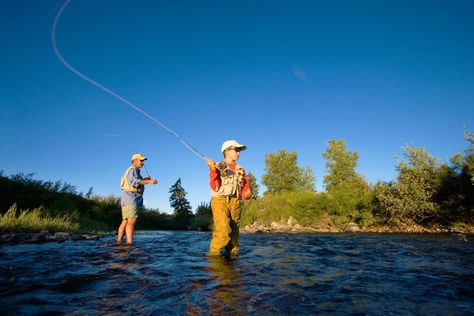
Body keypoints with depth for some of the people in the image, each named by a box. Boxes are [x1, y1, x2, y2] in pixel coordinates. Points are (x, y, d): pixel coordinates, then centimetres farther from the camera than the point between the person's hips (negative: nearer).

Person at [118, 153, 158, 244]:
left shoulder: (136, 171, 23)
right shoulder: (132, 169, -8)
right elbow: (134, 182, -26)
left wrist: (144, 179, 12)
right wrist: (148, 181, -30)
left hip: (133, 199, 11)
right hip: (131, 199, -11)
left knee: (125, 221, 9)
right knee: (131, 221, -16)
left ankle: (119, 241, 12)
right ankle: (129, 243, -21)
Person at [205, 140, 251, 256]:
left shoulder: (241, 170, 19)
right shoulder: (218, 167, 4)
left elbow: (246, 187, 20)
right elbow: (215, 187, -7)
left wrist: (247, 194, -3)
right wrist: (213, 170, -16)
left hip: (235, 202, 5)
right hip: (220, 201, -5)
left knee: (234, 231, 5)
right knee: (223, 229, -21)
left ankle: (232, 252, 18)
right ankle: (214, 252, -7)